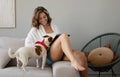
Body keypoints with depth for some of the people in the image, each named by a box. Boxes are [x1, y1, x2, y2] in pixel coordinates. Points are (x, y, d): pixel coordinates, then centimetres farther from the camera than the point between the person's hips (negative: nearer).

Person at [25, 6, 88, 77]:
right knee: (64, 35, -32)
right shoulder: (35, 30, 14)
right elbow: (28, 43, 2)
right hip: (48, 55, -4)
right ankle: (73, 61, -49)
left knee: (81, 55, -26)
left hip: (61, 54, 5)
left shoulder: (54, 27, 25)